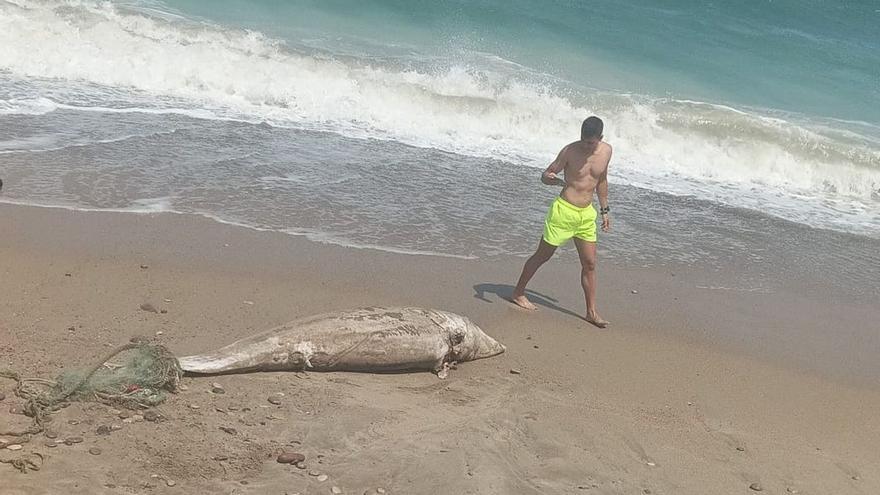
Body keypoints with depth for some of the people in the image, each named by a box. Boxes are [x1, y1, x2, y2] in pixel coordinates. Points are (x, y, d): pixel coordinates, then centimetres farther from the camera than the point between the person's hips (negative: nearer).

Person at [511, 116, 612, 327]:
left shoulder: (606, 151, 1)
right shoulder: (570, 151, -14)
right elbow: (545, 175, -8)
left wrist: (605, 210, 18)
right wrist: (555, 180, -32)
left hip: (587, 214, 5)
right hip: (564, 210, -4)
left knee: (589, 264, 4)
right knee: (542, 256, 6)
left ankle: (592, 312, 12)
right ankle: (518, 293, 24)